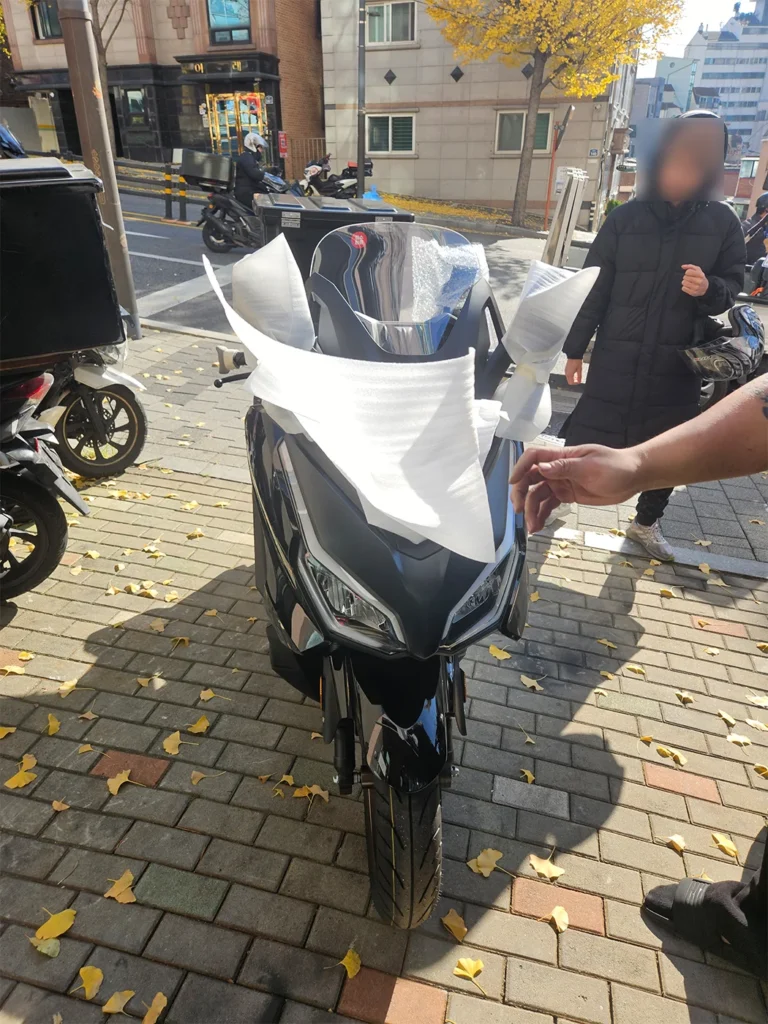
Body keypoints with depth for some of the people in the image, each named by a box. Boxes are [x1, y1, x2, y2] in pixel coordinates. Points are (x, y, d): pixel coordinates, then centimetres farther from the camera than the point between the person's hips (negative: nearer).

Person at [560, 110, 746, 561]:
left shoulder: (723, 223, 0)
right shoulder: (625, 217, -2)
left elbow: (733, 284, 7)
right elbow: (593, 288, 0)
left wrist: (709, 290, -17)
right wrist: (575, 349, 0)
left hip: (680, 364, 2)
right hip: (616, 358, -1)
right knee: (585, 437, 3)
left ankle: (647, 521, 33)